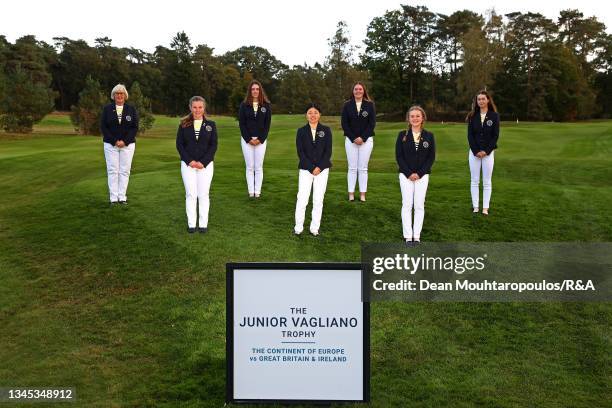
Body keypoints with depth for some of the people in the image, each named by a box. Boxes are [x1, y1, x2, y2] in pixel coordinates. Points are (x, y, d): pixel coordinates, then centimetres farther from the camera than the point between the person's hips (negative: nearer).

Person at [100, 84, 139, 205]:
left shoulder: (131, 109, 6)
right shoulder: (107, 109, 5)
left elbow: (135, 128, 1)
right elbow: (103, 127, 1)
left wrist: (124, 141, -11)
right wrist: (114, 141, -9)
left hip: (127, 144, 0)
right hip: (110, 145, 0)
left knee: (125, 171, 0)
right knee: (112, 171, -1)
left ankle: (122, 197, 6)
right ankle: (113, 198, 2)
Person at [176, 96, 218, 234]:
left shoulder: (211, 125, 4)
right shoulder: (184, 124, 5)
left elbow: (213, 145, 0)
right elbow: (179, 144, 2)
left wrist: (203, 162, -11)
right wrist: (189, 161, -10)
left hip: (206, 164, 0)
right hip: (188, 164, 0)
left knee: (203, 194, 1)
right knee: (190, 194, 1)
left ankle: (203, 224, 7)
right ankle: (191, 224, 6)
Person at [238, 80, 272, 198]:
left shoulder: (266, 105, 2)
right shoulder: (244, 105, 2)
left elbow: (267, 124, 1)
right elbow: (241, 123, 0)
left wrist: (260, 139, -9)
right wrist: (248, 139, -9)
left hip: (261, 140, 0)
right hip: (247, 140, 0)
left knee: (258, 167, 2)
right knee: (250, 167, 3)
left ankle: (257, 191, 6)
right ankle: (251, 191, 6)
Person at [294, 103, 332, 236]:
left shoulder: (326, 130, 3)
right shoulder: (301, 131, 3)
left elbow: (328, 151, -1)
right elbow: (300, 152, -3)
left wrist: (319, 167, -11)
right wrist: (311, 168, -11)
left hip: (322, 169, 1)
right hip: (306, 169, 0)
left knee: (318, 199, 3)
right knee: (302, 198, -4)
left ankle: (315, 228, 12)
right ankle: (298, 227, 6)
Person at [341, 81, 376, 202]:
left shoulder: (370, 105, 2)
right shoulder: (347, 105, 3)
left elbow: (372, 123, -1)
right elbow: (344, 123, 0)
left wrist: (363, 138, -10)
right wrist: (353, 138, -9)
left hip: (366, 140, 0)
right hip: (350, 140, 0)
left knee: (363, 168, 2)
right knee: (352, 168, 2)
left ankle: (363, 194, 6)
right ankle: (351, 194, 5)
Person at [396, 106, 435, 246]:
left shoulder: (429, 136, 2)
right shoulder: (402, 135, 1)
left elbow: (431, 157, 1)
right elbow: (399, 156, -2)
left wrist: (419, 173, -9)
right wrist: (409, 173, -10)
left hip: (422, 175, 0)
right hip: (405, 175, 0)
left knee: (419, 206, 2)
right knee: (407, 205, -1)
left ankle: (417, 236, 7)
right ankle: (408, 236, 3)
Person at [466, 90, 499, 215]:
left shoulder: (494, 116, -1)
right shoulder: (472, 116, 4)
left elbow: (495, 135, -4)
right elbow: (470, 135, 0)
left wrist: (486, 151, -11)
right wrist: (476, 151, -10)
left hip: (488, 152, -2)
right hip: (474, 152, 2)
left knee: (487, 181, 2)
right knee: (474, 181, 3)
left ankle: (485, 208, 6)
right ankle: (475, 207, 8)